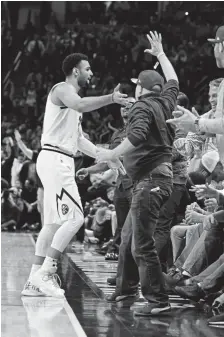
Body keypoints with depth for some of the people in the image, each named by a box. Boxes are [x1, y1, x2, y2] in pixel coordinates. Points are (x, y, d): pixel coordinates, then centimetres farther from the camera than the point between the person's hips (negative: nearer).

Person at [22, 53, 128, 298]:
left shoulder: (72, 96, 23)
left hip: (61, 162, 10)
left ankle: (34, 282, 11)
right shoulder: (62, 89, -7)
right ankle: (44, 273, -13)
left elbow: (78, 140, 27)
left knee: (54, 223, 10)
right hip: (55, 160, -10)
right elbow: (81, 105, -31)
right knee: (74, 218, -13)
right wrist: (111, 99, -30)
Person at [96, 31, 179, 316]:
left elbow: (137, 136, -28)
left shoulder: (142, 107, -11)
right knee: (128, 235, 19)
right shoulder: (165, 102, 12)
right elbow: (173, 81, 33)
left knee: (142, 243, -11)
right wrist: (160, 54, 41)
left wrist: (112, 154, -22)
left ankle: (158, 300, -13)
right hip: (160, 174, 10)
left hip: (150, 178, -10)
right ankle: (126, 287, 30)